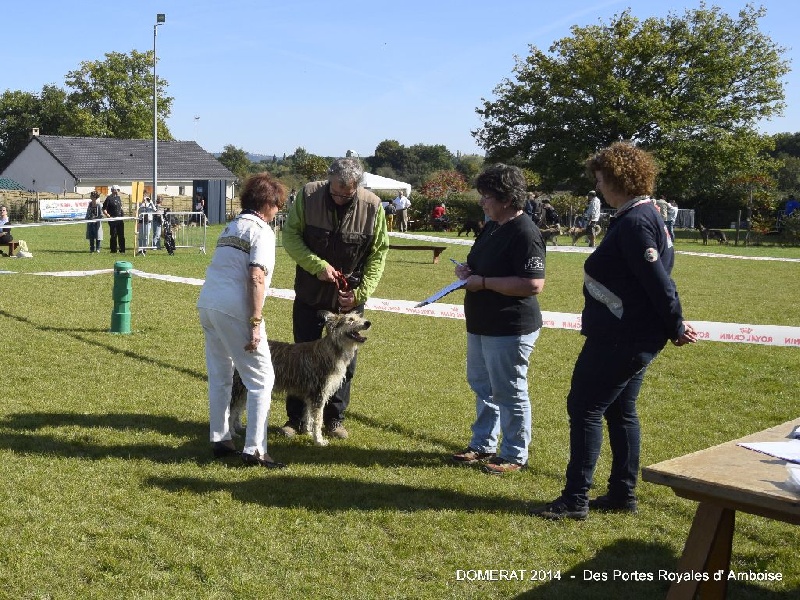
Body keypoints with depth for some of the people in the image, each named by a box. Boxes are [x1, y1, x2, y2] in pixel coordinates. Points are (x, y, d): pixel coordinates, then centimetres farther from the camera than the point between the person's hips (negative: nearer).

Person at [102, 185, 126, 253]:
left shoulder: (118, 197, 14)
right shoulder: (109, 198, -7)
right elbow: (104, 209, -9)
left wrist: (122, 214, 11)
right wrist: (108, 216, -20)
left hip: (120, 219, 7)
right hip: (113, 219, -6)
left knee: (121, 235, 7)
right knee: (113, 235, -1)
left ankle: (122, 250, 13)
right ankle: (113, 250, 5)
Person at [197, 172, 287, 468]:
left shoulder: (231, 227, 21)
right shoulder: (261, 230, -4)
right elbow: (256, 279, -15)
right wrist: (255, 324, -16)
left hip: (207, 302, 9)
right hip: (233, 309, -9)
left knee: (219, 376, 17)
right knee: (261, 379, -2)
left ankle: (220, 441, 23)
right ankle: (254, 450, -4)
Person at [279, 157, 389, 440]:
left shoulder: (372, 206, -13)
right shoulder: (308, 195, -14)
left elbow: (378, 253, -5)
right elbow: (290, 236, -10)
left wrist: (361, 293, -13)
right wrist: (319, 266, -22)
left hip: (350, 297, 0)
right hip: (310, 293, 0)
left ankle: (334, 418, 23)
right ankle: (296, 418, 20)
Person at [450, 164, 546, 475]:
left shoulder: (524, 233, -21)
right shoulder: (492, 227, 10)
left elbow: (533, 284, -28)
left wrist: (484, 282, -24)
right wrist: (468, 271, 2)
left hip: (510, 329, -10)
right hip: (482, 325, 10)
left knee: (509, 393, 2)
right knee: (482, 386, 20)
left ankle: (514, 455, 17)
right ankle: (483, 445, 34)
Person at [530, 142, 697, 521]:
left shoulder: (634, 223, -20)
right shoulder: (648, 215, 13)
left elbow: (657, 281, -23)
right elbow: (659, 277, 15)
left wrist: (676, 327, -14)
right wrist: (674, 324, 12)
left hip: (621, 338, -11)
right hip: (636, 337, 11)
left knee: (585, 408, -3)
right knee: (620, 411, 16)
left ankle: (575, 499, 3)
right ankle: (623, 494, 25)